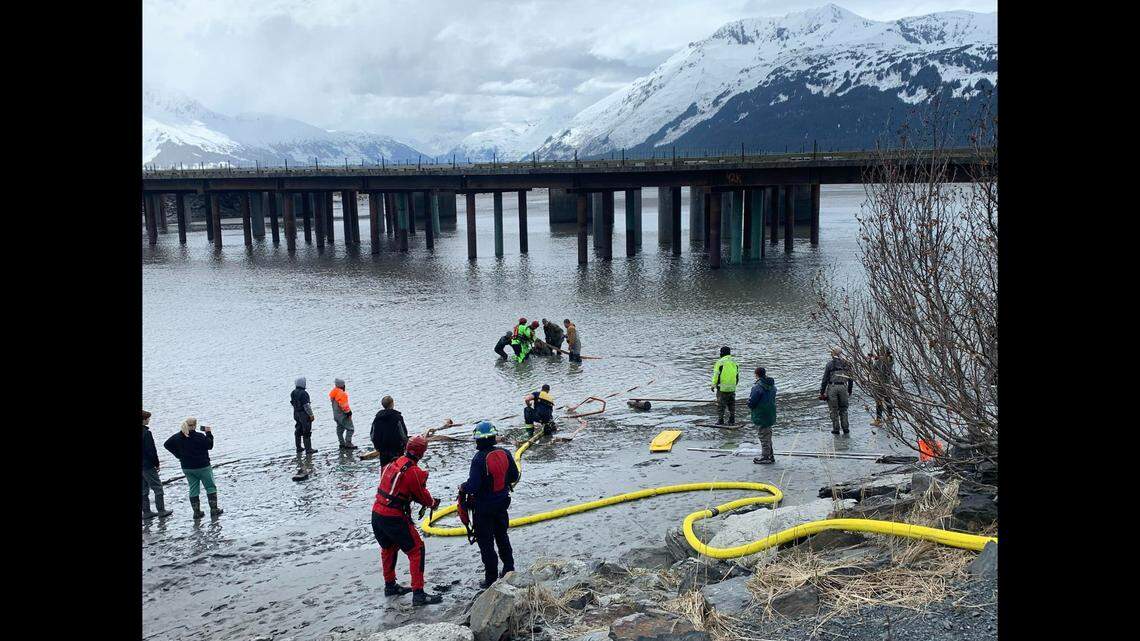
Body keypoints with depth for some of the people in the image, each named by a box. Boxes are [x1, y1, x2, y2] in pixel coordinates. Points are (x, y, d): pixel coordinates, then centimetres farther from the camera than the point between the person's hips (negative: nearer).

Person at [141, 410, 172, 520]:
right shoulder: (146, 433, -19)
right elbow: (151, 451, -19)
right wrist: (156, 463, -6)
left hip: (141, 466, 8)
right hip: (147, 466, -8)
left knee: (144, 489, 14)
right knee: (157, 487, 2)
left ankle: (146, 512, 18)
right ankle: (161, 511, 6)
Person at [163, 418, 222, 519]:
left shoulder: (178, 437, -2)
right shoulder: (199, 437, -21)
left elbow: (167, 444, 8)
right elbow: (210, 445, -9)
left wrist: (179, 455, 8)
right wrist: (208, 433, -2)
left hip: (187, 468, 5)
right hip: (202, 467, -5)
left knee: (193, 489, 13)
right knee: (211, 487, 8)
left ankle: (197, 512, 14)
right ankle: (214, 509, 7)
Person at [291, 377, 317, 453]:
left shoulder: (293, 393, 5)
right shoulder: (303, 393, -21)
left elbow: (292, 403, 13)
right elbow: (306, 405, -22)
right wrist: (311, 415, -17)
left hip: (296, 413, 9)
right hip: (304, 414, -9)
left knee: (298, 431, 17)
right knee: (306, 432, -3)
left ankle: (298, 447, 24)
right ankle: (308, 449, 0)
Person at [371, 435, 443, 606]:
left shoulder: (392, 464, 7)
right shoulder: (414, 472, -16)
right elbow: (422, 496, -7)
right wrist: (433, 503, 16)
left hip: (376, 514, 8)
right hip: (394, 519, -8)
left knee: (388, 548, 27)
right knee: (417, 550, 1)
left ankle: (390, 585, 41)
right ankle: (418, 594, -2)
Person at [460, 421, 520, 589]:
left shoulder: (479, 458, -24)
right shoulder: (505, 453, -5)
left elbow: (473, 485, -25)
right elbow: (514, 476, 5)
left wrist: (462, 487, -5)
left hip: (483, 507, -6)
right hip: (502, 503, 6)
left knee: (486, 543, 6)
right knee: (502, 536, 24)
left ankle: (491, 578, 12)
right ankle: (509, 569, 34)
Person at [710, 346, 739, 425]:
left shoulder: (720, 362, -12)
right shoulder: (734, 362, 6)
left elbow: (716, 375, -11)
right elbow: (737, 375, 13)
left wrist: (713, 385, 0)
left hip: (722, 388, -5)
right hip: (732, 388, 5)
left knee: (720, 406, 2)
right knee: (732, 405, 14)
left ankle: (720, 421, 2)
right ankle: (732, 421, 17)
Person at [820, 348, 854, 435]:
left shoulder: (830, 364, 0)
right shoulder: (847, 364, 11)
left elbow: (825, 379, -4)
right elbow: (850, 380, 14)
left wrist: (822, 392, -1)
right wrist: (849, 392, 22)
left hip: (832, 387, -3)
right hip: (843, 388, 3)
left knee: (833, 410, 4)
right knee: (843, 409, 13)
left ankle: (836, 429, 5)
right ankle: (845, 429, 10)